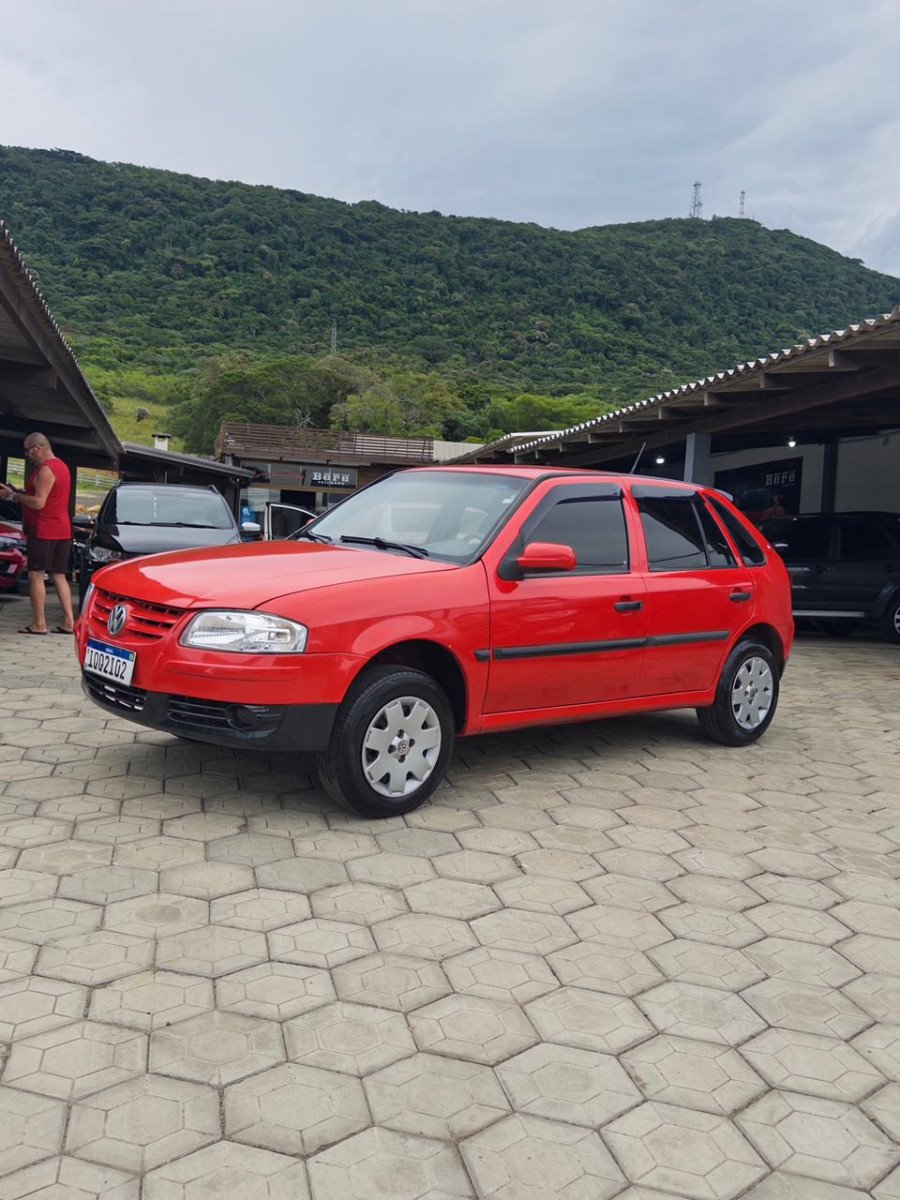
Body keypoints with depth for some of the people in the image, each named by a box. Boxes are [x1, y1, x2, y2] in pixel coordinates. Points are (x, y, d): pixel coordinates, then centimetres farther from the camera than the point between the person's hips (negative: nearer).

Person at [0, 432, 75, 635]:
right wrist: (20, 492, 13)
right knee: (59, 576, 9)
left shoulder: (45, 470, -14)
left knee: (36, 575, -3)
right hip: (63, 531, 9)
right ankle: (69, 621, 5)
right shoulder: (61, 466, 17)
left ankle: (39, 624, -3)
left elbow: (38, 503, -20)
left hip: (44, 531, -9)